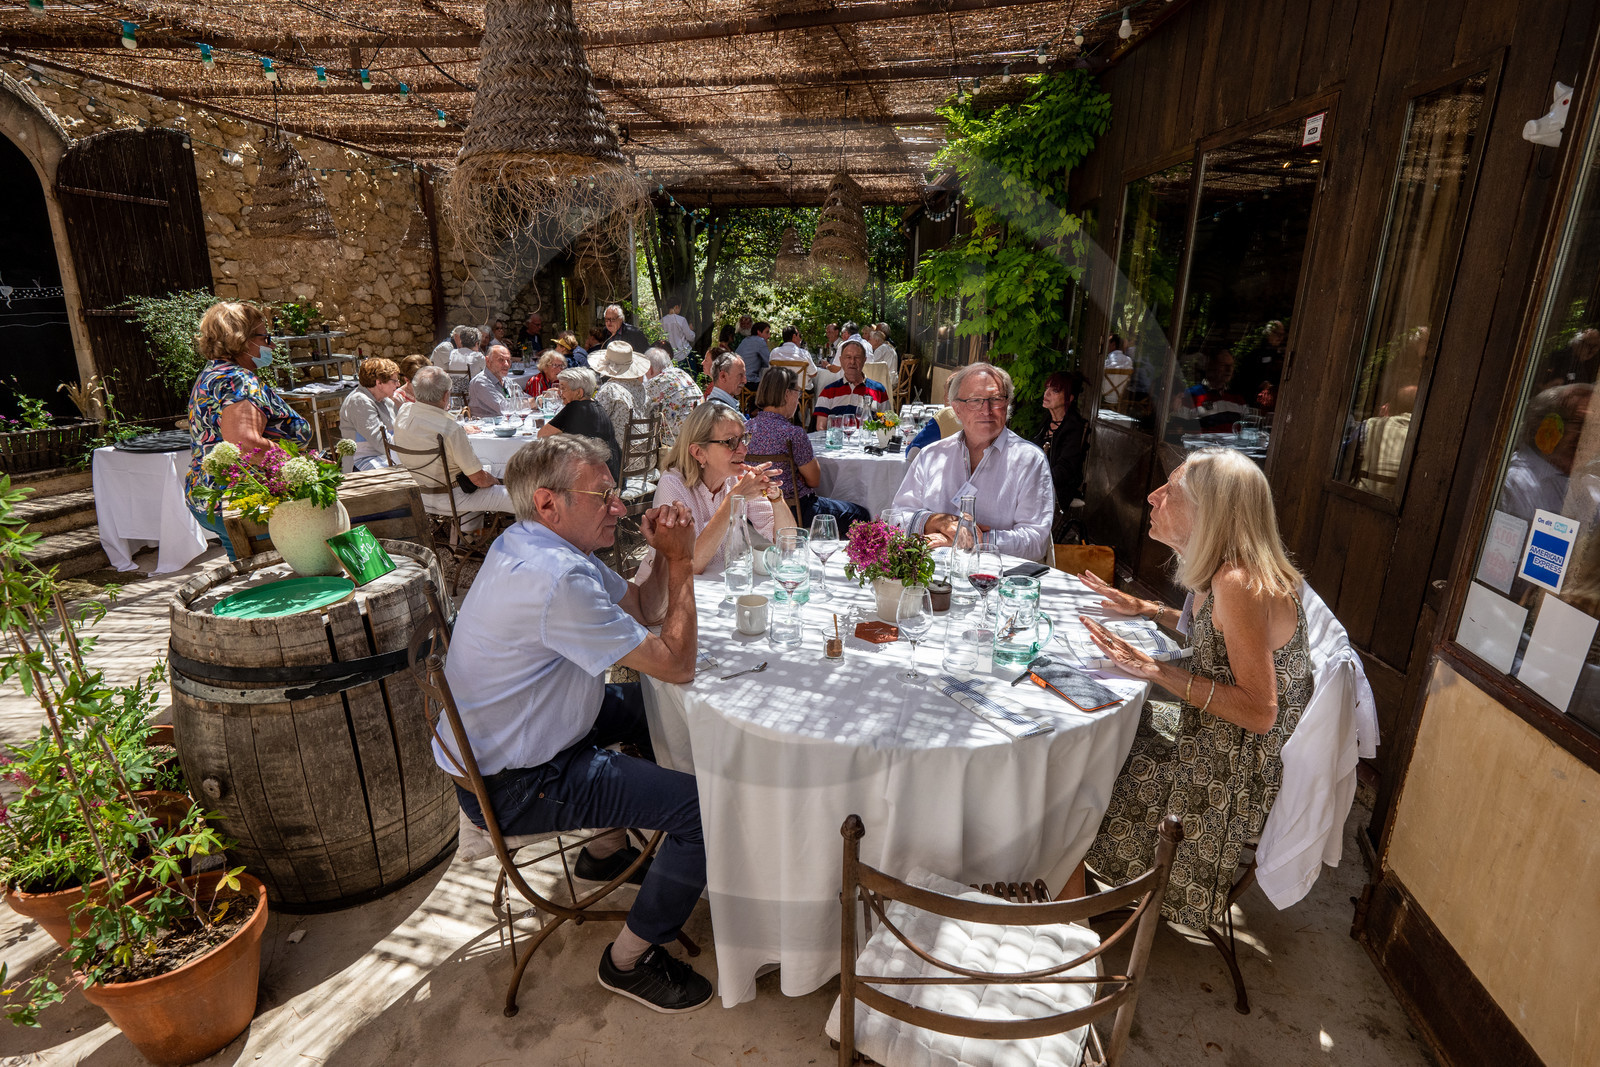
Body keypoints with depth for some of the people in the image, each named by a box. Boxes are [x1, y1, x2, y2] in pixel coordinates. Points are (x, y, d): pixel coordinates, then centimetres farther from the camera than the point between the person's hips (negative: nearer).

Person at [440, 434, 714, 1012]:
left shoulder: (542, 544, 2)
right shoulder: (555, 578, -31)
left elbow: (644, 608, 9)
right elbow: (677, 664, -26)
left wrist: (666, 555, -9)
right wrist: (680, 560, -18)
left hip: (511, 737, 10)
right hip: (513, 785, -10)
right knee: (708, 806, -15)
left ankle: (607, 849, 35)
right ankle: (630, 959, 7)